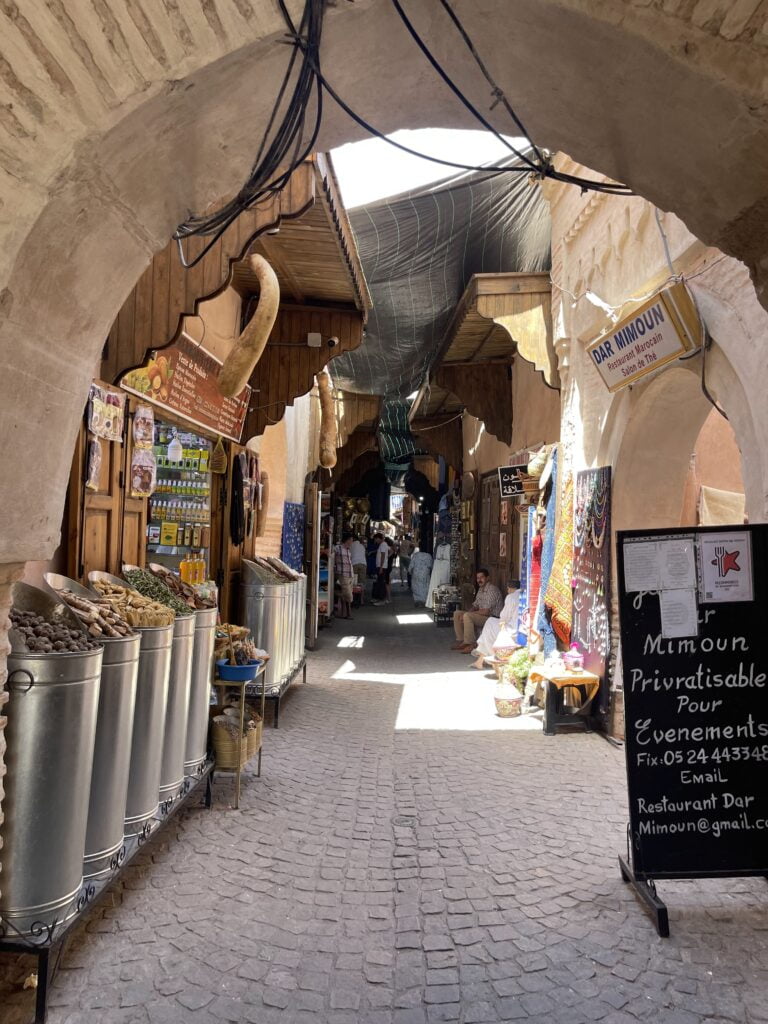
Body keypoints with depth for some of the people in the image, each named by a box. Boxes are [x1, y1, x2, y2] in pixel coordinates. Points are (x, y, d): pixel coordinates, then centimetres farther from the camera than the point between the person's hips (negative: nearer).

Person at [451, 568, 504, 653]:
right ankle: (461, 641, 1)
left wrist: (468, 613, -16)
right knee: (457, 614, 3)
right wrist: (468, 612, -5)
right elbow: (475, 606, 18)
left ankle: (470, 644, -23)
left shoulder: (492, 590, -19)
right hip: (481, 616, 10)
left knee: (467, 616, -31)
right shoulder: (480, 589, 13)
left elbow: (486, 611, -24)